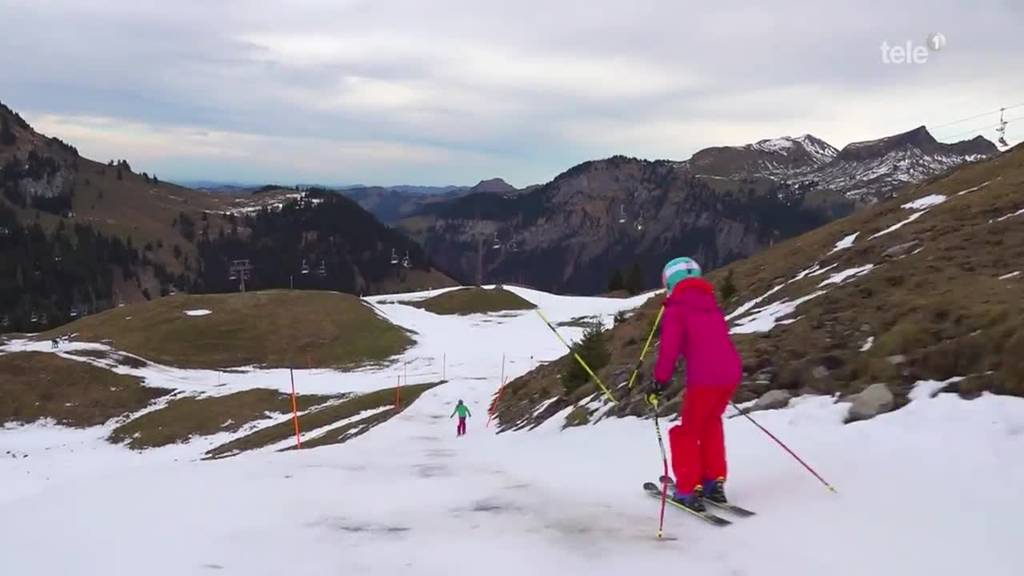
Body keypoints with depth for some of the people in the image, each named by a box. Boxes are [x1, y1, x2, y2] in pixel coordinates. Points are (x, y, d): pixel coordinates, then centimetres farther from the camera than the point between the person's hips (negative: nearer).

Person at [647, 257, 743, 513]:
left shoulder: (676, 307, 0)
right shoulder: (711, 304, 21)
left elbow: (669, 347, -8)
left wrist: (660, 380, -2)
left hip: (704, 377, -6)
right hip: (732, 372, 6)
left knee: (688, 431, 10)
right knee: (711, 423, 26)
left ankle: (688, 489, 7)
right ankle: (714, 481, 26)